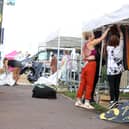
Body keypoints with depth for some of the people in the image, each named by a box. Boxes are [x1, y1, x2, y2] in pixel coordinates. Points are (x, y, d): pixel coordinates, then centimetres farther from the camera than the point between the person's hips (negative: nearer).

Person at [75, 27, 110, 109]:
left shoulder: (85, 45, 16)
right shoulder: (91, 43, -6)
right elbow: (102, 38, 0)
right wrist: (107, 30, 11)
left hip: (85, 64, 8)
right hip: (91, 64, -8)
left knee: (83, 83, 10)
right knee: (89, 84, -4)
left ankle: (78, 101, 15)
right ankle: (87, 103, -2)